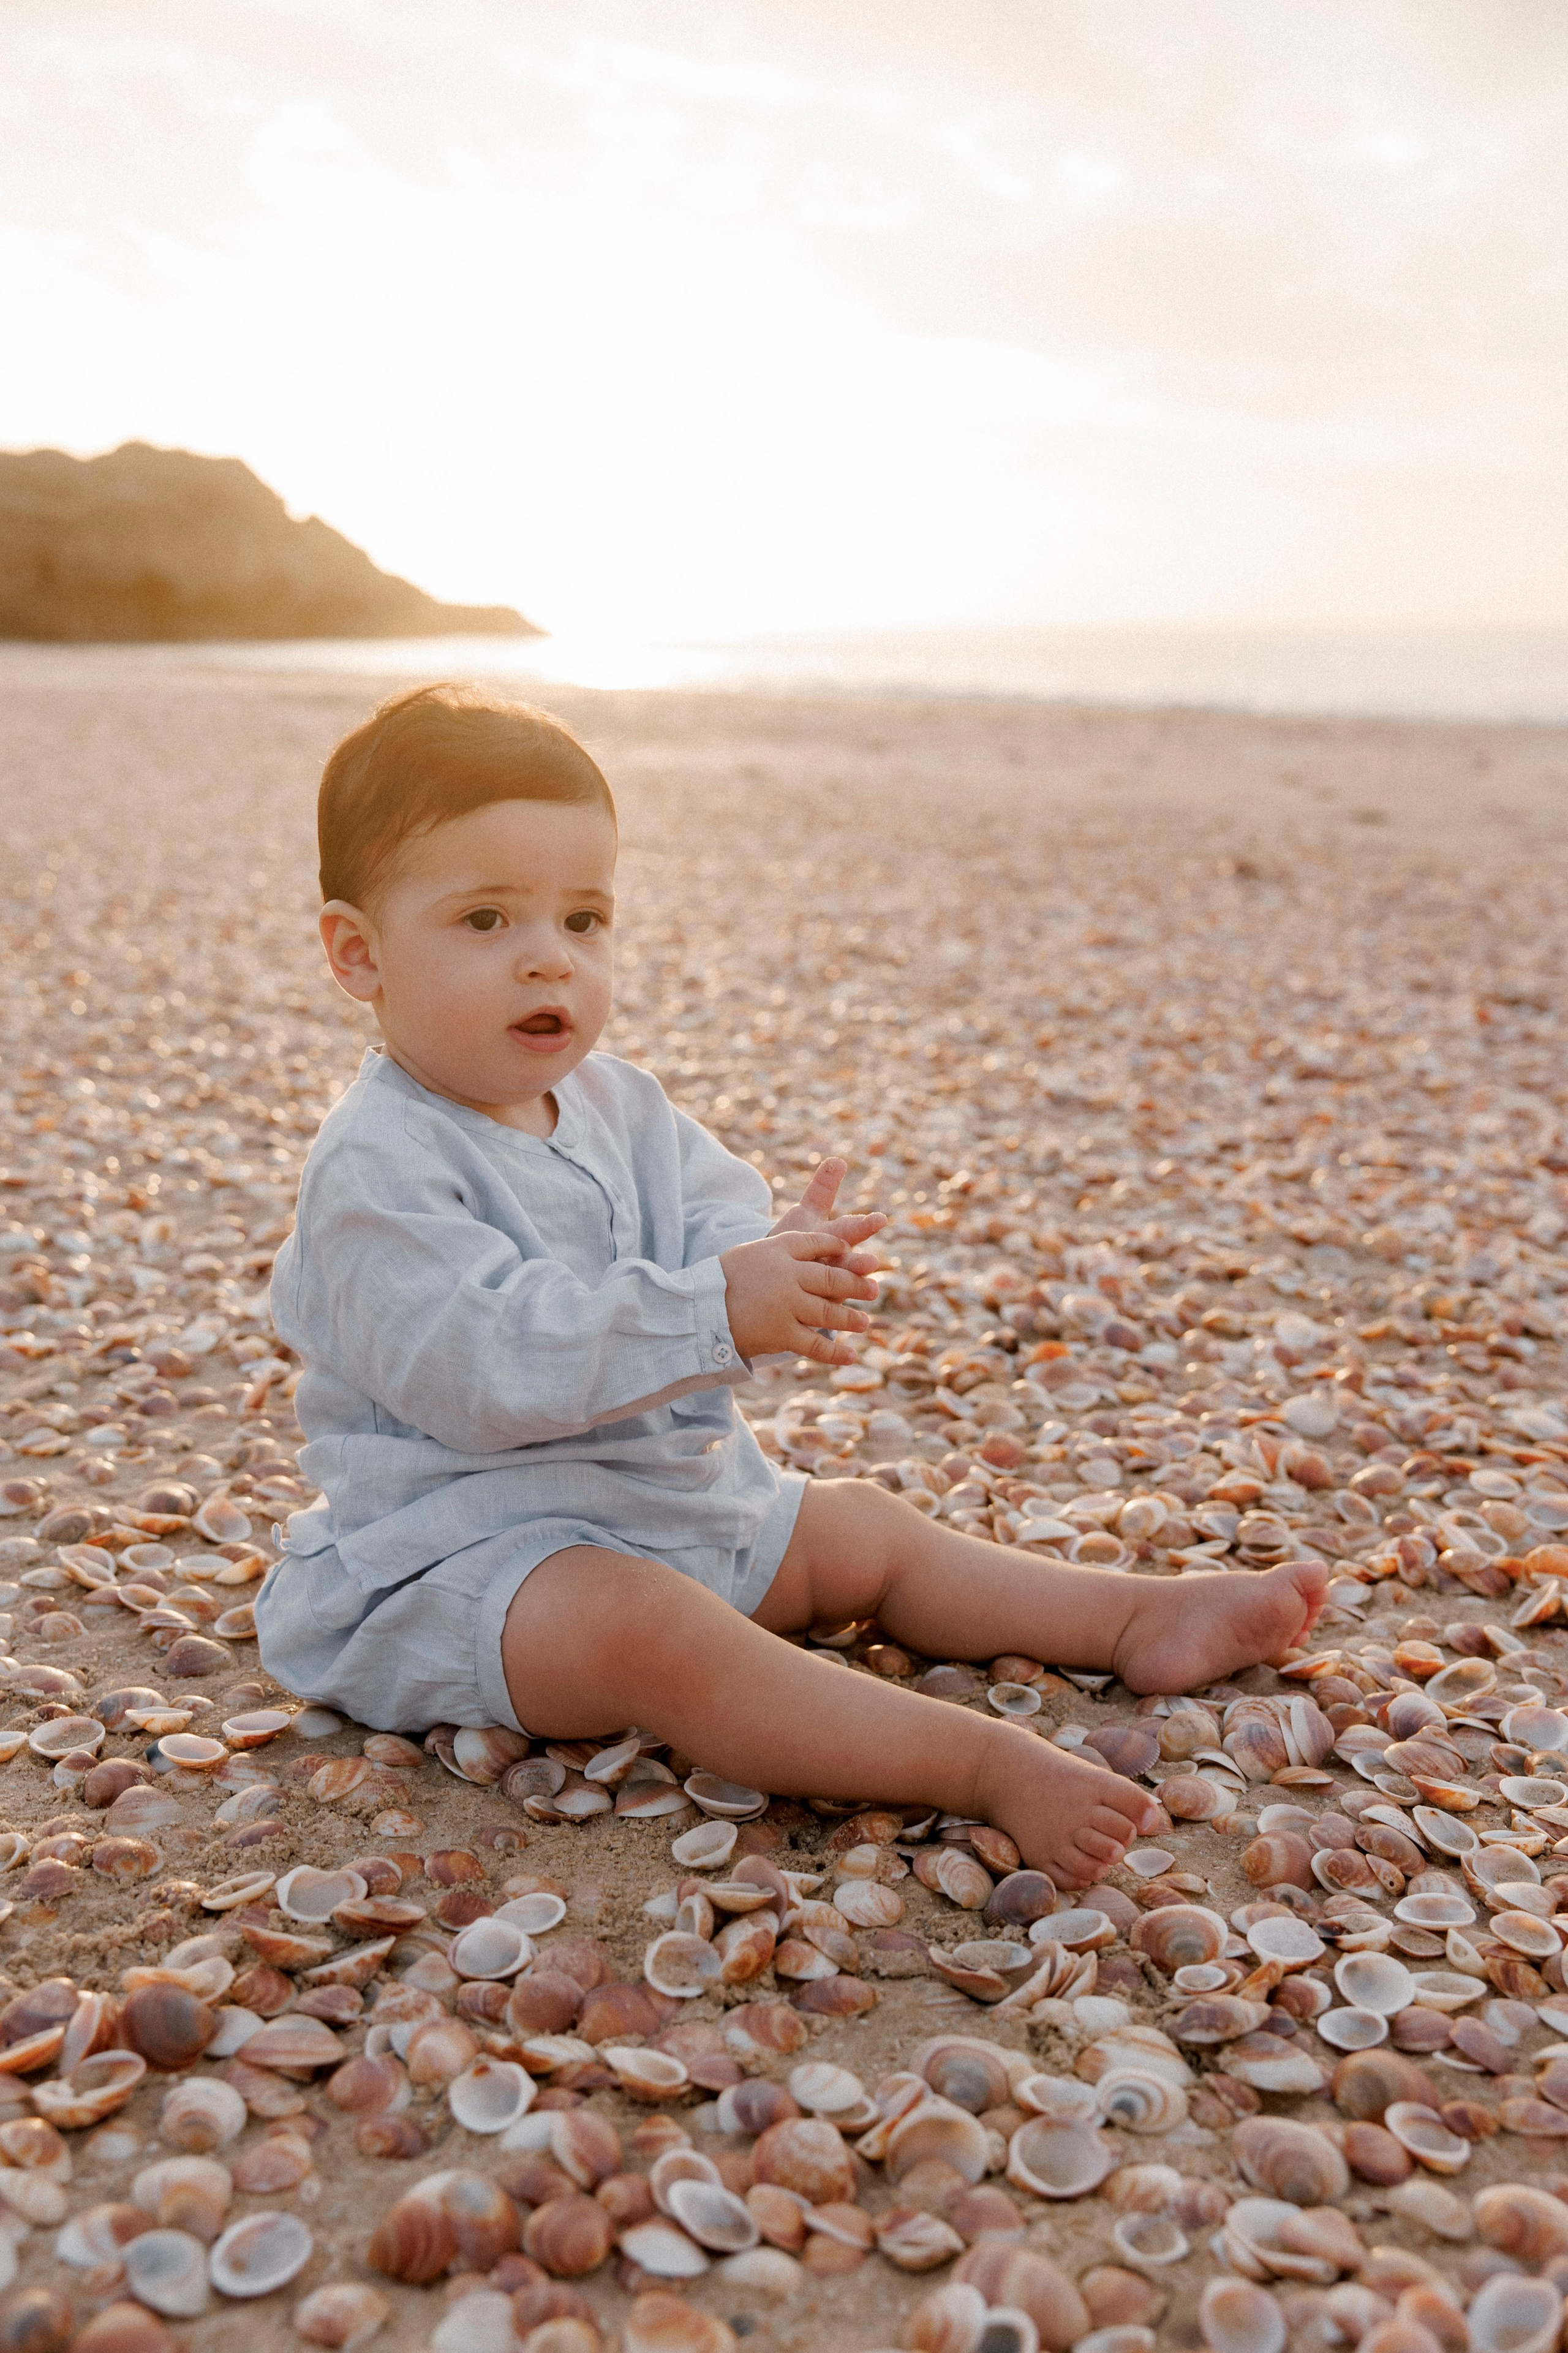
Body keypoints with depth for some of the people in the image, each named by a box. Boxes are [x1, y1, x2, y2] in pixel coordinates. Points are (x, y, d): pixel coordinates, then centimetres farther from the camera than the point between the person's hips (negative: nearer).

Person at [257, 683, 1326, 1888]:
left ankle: (1143, 1623, 18)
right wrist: (714, 1309, -35)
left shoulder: (615, 1104, 7)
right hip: (464, 1548, -9)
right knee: (642, 1624, -35)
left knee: (866, 1530, 11)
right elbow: (484, 1364, -30)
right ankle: (984, 1763, -42)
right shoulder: (377, 1167, -21)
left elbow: (716, 1208, 1)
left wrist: (780, 1261, -25)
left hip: (673, 1498, 9)